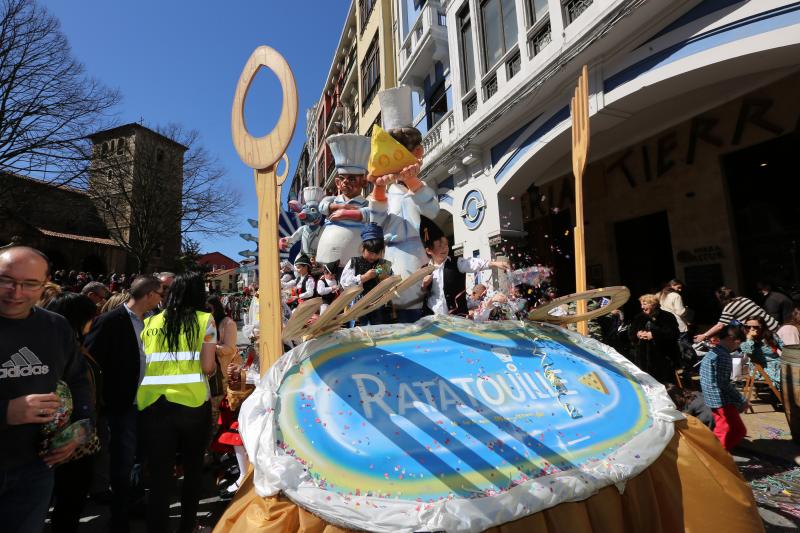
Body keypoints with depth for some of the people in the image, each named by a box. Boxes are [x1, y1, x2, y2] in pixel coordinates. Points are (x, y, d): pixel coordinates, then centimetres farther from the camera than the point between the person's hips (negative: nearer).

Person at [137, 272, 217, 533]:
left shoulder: (150, 323, 9)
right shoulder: (205, 320, -1)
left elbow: (140, 365, 9)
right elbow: (207, 367, -7)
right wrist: (215, 366, 15)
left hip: (152, 404, 2)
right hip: (192, 403, -2)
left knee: (159, 475, 8)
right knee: (193, 467, 19)